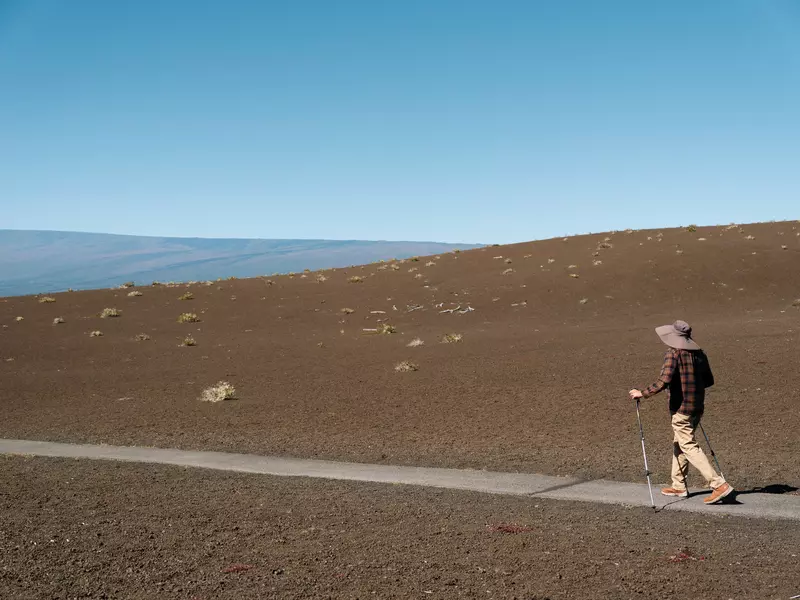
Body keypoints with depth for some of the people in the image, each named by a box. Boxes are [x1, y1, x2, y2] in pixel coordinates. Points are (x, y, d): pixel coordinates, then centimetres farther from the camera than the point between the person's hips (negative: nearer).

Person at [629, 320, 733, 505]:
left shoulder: (673, 354, -15)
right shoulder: (699, 354, 7)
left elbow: (663, 381, -24)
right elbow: (709, 380, 14)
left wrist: (642, 393, -15)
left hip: (680, 409, -8)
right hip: (697, 408, 8)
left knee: (689, 447, -5)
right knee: (678, 444, 20)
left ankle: (720, 484, -12)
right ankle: (679, 486, 27)